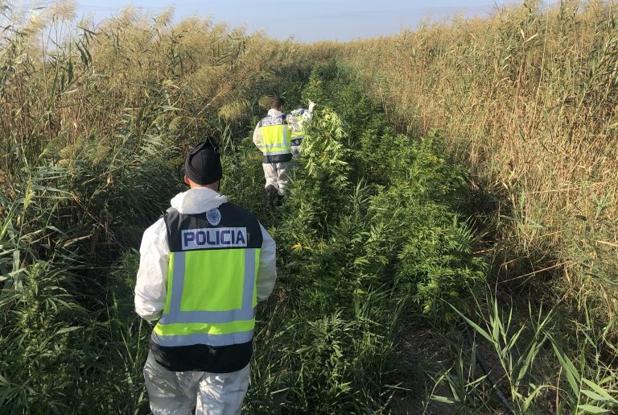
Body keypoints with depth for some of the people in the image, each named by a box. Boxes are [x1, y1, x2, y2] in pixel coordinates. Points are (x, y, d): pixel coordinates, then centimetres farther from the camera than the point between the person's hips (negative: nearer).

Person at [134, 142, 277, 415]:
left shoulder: (163, 230, -16)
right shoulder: (251, 226, -9)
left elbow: (147, 305, -14)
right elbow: (264, 289, 4)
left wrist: (150, 312, 10)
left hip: (174, 351, 0)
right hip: (231, 351, 1)